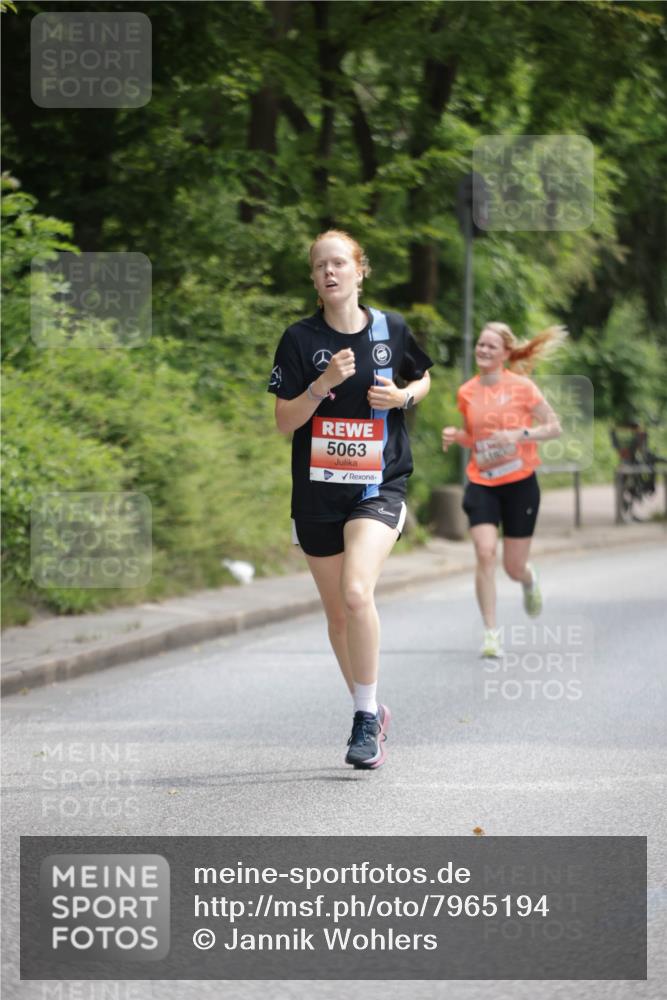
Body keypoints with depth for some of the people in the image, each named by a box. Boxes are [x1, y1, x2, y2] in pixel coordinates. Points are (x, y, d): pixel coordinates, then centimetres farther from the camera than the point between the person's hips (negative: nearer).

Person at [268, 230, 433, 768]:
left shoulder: (392, 329, 1)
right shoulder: (300, 339, -2)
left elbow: (423, 379, 19)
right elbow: (284, 421, -4)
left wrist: (403, 395, -3)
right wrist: (322, 385, -19)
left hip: (379, 483, -2)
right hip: (318, 489, 2)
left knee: (357, 592, -24)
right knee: (337, 613, 10)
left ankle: (367, 714, -12)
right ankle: (371, 713, 29)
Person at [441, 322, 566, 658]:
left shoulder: (521, 387, -7)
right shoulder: (466, 392, 4)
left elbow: (554, 427, -4)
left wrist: (519, 435, -20)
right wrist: (455, 436, -3)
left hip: (520, 484, -2)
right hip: (481, 485, 2)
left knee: (514, 568, 5)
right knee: (485, 554, -18)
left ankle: (529, 581, 45)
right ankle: (491, 633, -11)